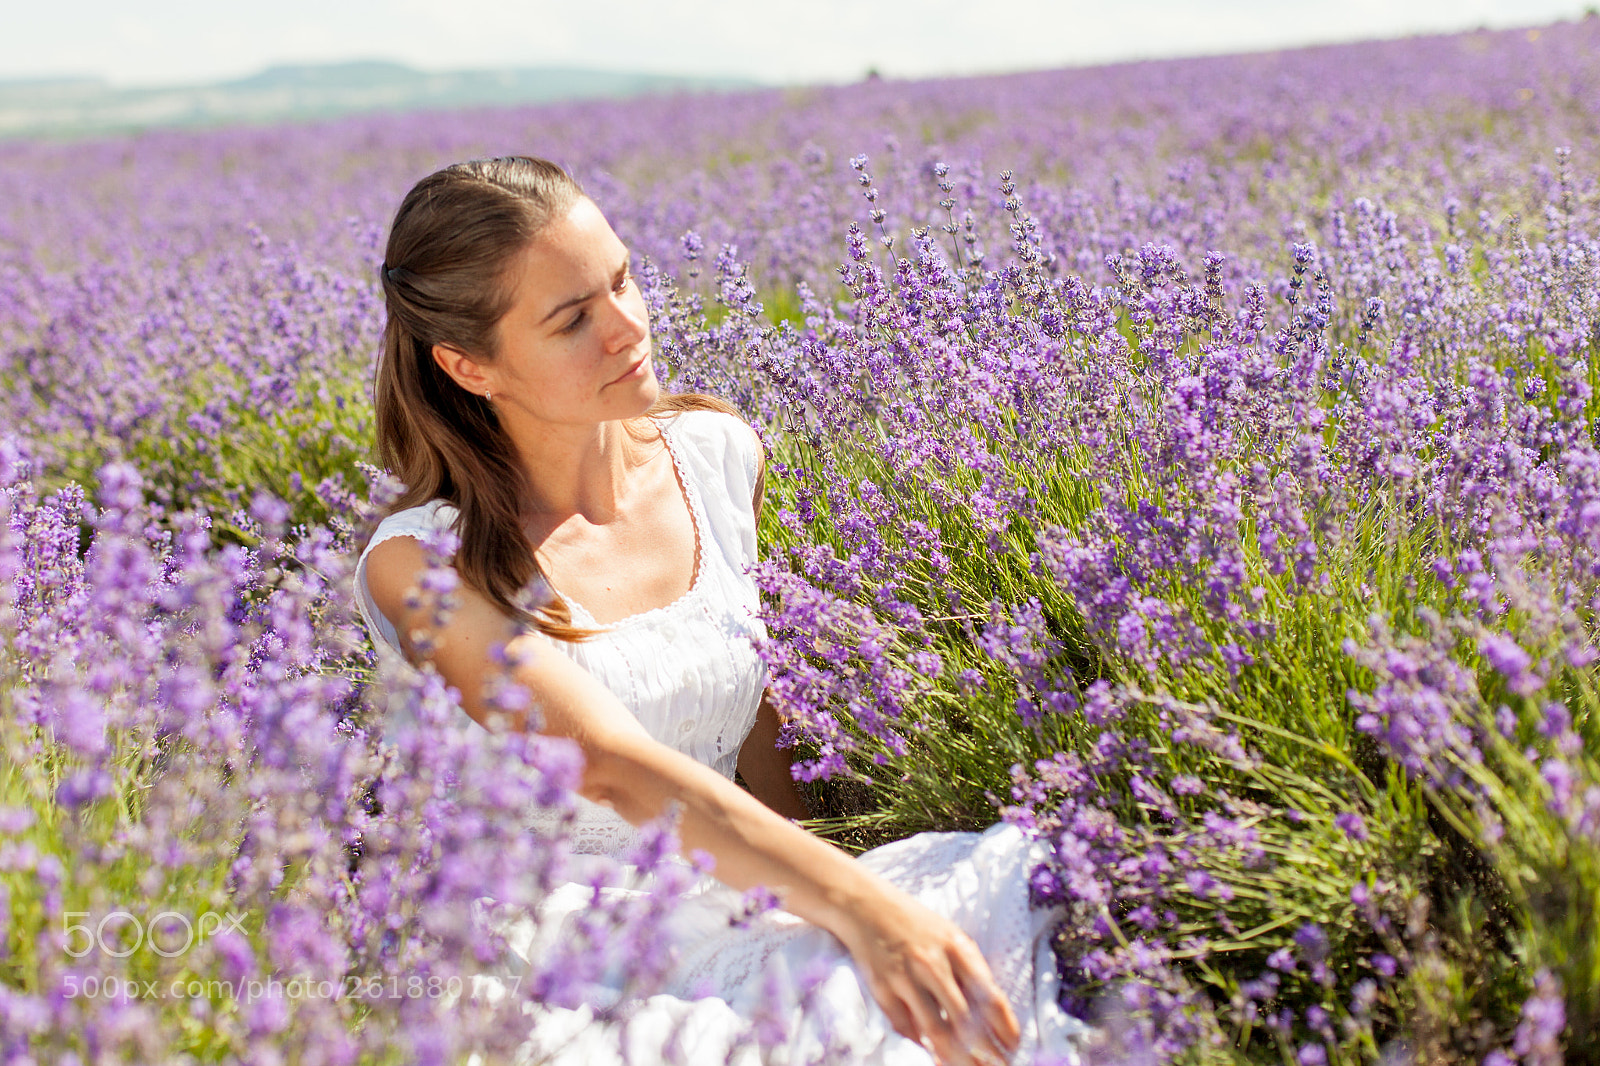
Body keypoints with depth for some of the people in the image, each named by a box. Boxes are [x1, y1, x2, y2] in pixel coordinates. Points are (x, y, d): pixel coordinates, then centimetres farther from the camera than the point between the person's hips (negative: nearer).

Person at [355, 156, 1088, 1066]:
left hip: (745, 916, 6)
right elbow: (611, 761, -27)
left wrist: (815, 884, 1)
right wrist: (855, 904, -39)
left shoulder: (718, 456, 3)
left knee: (1024, 875, -21)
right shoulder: (422, 565, -14)